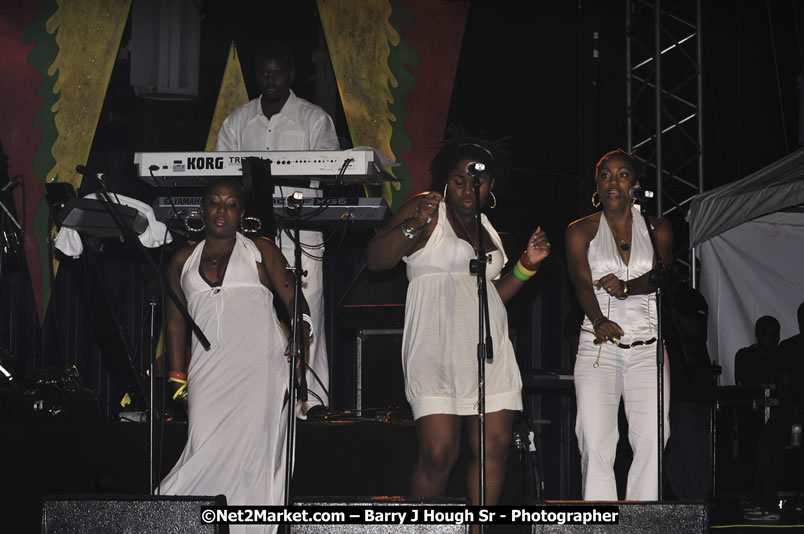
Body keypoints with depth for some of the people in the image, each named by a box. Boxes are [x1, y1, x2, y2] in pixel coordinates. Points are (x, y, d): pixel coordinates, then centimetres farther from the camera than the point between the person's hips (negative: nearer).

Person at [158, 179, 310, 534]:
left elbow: (293, 299, 7)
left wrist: (302, 329, -13)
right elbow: (176, 322, 21)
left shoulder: (260, 251, 14)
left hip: (260, 362, -2)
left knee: (251, 445, -17)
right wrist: (178, 377, 13)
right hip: (209, 368, 2)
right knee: (207, 450, -14)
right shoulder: (183, 261, 21)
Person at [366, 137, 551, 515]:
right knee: (438, 454, -14)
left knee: (494, 448, -3)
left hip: (488, 348, 7)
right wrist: (416, 225, -21)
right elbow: (376, 260, -8)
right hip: (436, 349, -7)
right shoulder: (427, 211, 2)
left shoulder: (487, 228, 22)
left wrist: (526, 267, 15)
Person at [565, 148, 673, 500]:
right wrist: (599, 320, -24)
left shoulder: (657, 229, 14)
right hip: (598, 347, -1)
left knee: (651, 441, -12)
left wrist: (626, 286, -22)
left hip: (647, 347, 1)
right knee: (595, 442, -15)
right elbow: (582, 284, -4)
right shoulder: (581, 231, 10)